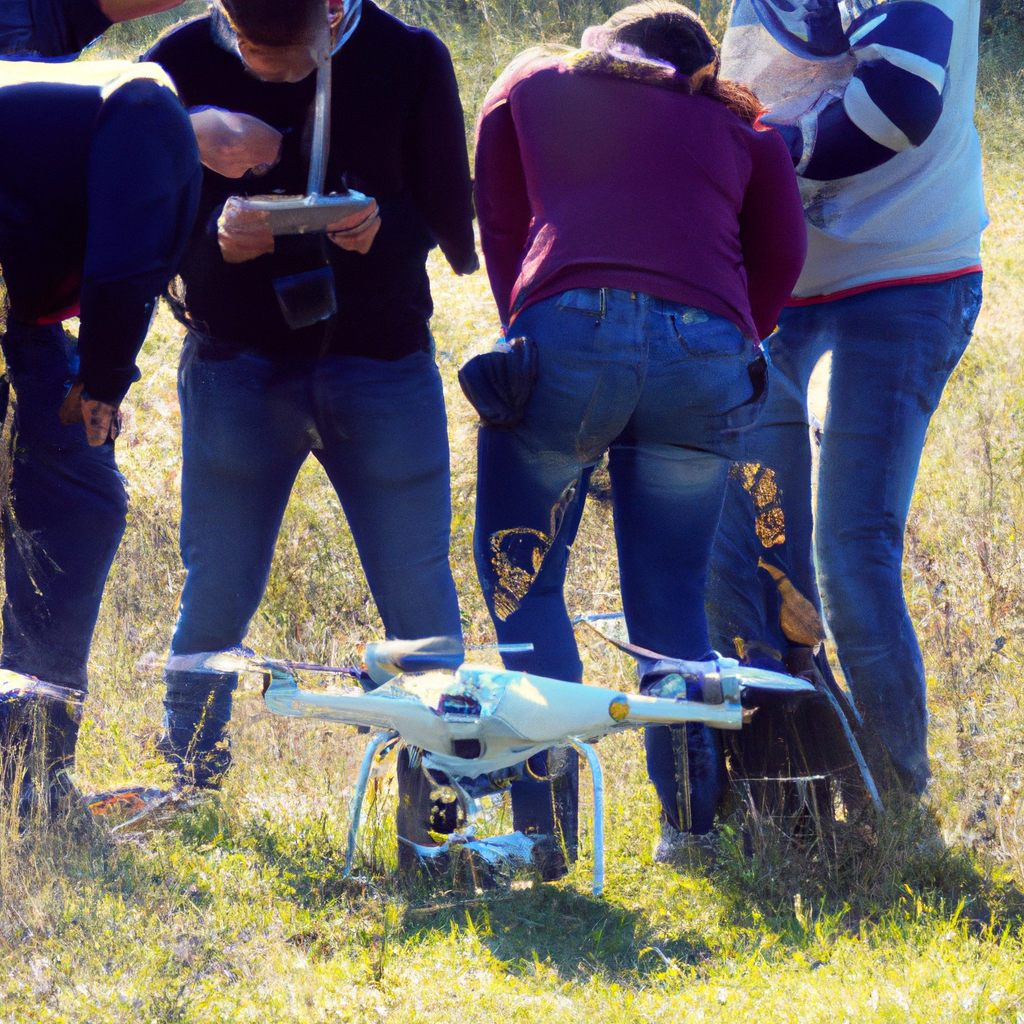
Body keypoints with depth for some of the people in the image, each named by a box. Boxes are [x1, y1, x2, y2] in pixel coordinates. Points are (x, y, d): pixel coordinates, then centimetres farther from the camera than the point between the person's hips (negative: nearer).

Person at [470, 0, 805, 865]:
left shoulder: (529, 86, 28)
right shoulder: (737, 125, 27)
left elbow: (500, 230, 25)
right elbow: (779, 260, 20)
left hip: (566, 331, -1)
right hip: (708, 348, 2)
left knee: (522, 577, 9)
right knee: (670, 595, 14)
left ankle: (550, 813, -4)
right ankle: (693, 816, 5)